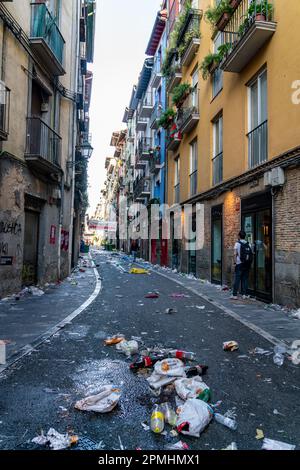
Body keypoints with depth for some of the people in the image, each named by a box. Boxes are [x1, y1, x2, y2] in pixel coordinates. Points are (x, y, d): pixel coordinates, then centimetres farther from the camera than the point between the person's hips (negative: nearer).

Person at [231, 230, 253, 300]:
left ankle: (235, 295, 1)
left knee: (237, 279, -1)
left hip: (239, 264, -4)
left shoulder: (237, 244, -5)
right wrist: (249, 263, 12)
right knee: (245, 279, 9)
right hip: (247, 264, 4)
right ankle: (245, 294, 10)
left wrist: (235, 263, -6)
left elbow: (235, 254, -10)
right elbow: (251, 254, 5)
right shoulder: (248, 244, 6)